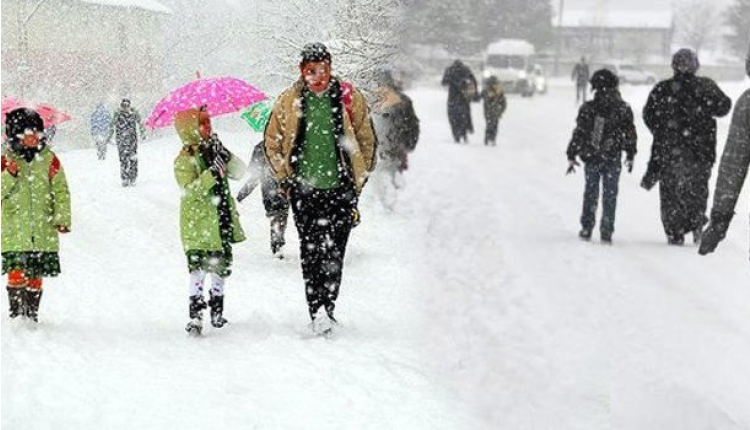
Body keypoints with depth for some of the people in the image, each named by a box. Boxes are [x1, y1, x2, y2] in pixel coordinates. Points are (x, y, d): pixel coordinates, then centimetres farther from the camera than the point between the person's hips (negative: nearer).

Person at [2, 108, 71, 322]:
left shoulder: (49, 159, 6)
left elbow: (61, 190, 8)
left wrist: (62, 218, -2)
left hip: (43, 231, 2)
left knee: (36, 276, 6)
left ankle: (32, 313, 18)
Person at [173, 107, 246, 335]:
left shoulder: (213, 151, 10)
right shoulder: (184, 160, -10)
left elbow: (239, 172, 4)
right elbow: (190, 190, -22)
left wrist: (225, 154, -11)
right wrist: (213, 173, -29)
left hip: (222, 223, 7)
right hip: (198, 226, -7)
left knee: (221, 267, 14)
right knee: (199, 269, -11)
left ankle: (217, 310, 28)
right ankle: (195, 315, -9)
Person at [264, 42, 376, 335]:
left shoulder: (349, 97, 1)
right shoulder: (288, 102, 3)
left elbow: (367, 140, 11)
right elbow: (272, 141, 15)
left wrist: (358, 181, 9)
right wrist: (285, 180, 8)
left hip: (340, 189, -1)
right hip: (304, 190, 1)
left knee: (334, 254, -4)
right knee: (311, 254, -4)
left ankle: (326, 310, 2)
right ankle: (317, 313, -2)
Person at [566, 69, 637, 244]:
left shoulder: (587, 109, -8)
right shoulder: (623, 109, -4)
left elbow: (578, 134, -5)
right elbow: (630, 134, 3)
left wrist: (571, 156, 2)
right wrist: (630, 156, 16)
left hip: (591, 158, 0)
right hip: (613, 159, 0)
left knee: (591, 193, 14)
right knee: (610, 196, 8)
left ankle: (586, 229, 16)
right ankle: (606, 232, 6)